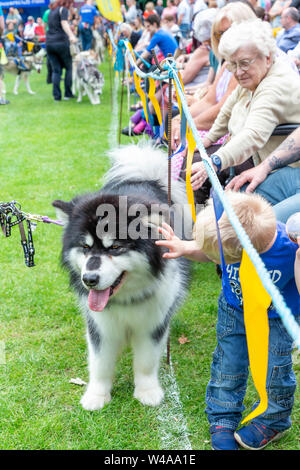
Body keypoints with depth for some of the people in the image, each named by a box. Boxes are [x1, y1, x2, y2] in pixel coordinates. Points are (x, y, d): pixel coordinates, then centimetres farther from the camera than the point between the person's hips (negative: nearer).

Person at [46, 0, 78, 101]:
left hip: (49, 43, 6)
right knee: (69, 67, 8)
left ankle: (56, 95, -1)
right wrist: (71, 36, -34)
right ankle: (68, 93, 5)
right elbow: (64, 24, -19)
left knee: (56, 70, 7)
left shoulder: (52, 11, 20)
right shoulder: (63, 9, -3)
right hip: (61, 42, -6)